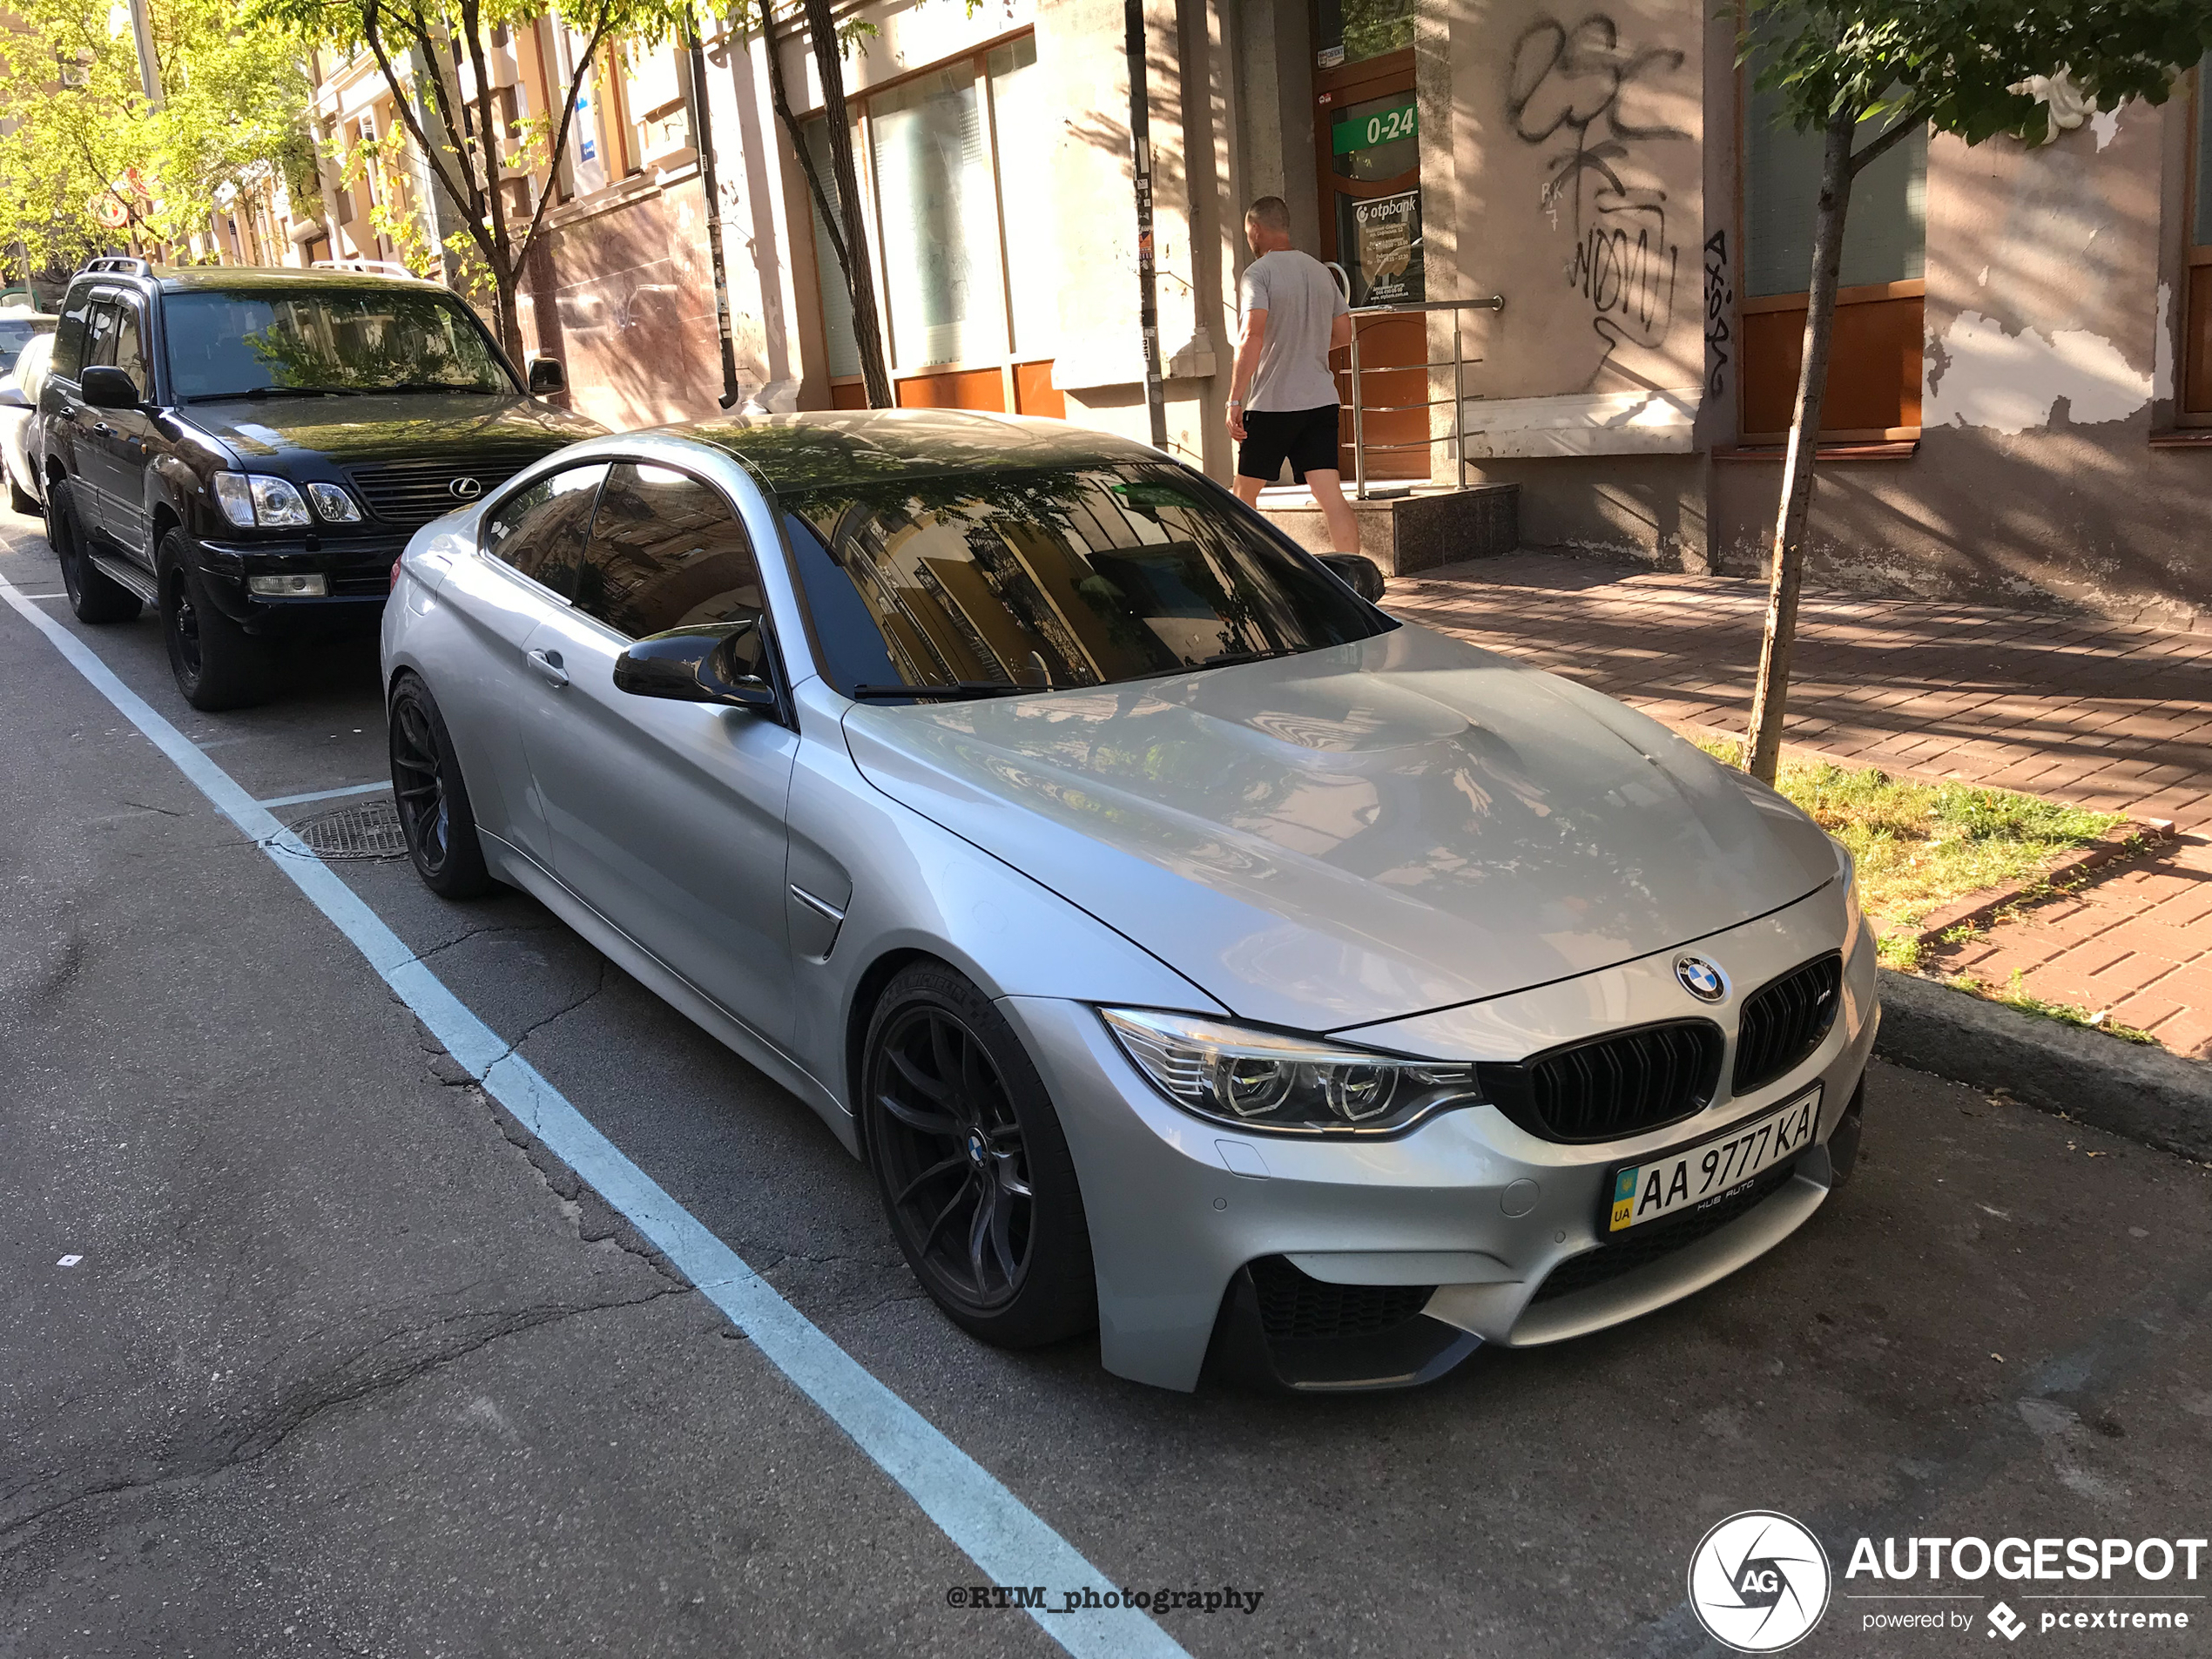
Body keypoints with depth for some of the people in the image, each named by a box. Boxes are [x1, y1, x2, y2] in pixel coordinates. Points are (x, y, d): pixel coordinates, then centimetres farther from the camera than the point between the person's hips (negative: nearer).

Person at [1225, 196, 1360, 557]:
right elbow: (1343, 334, 18)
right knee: (1331, 495, -3)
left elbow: (1253, 337, -21)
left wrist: (1235, 399, -20)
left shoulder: (1258, 273, -8)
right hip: (1321, 400, 5)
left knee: (1245, 492, 13)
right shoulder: (1320, 270, 12)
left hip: (1271, 404, -5)